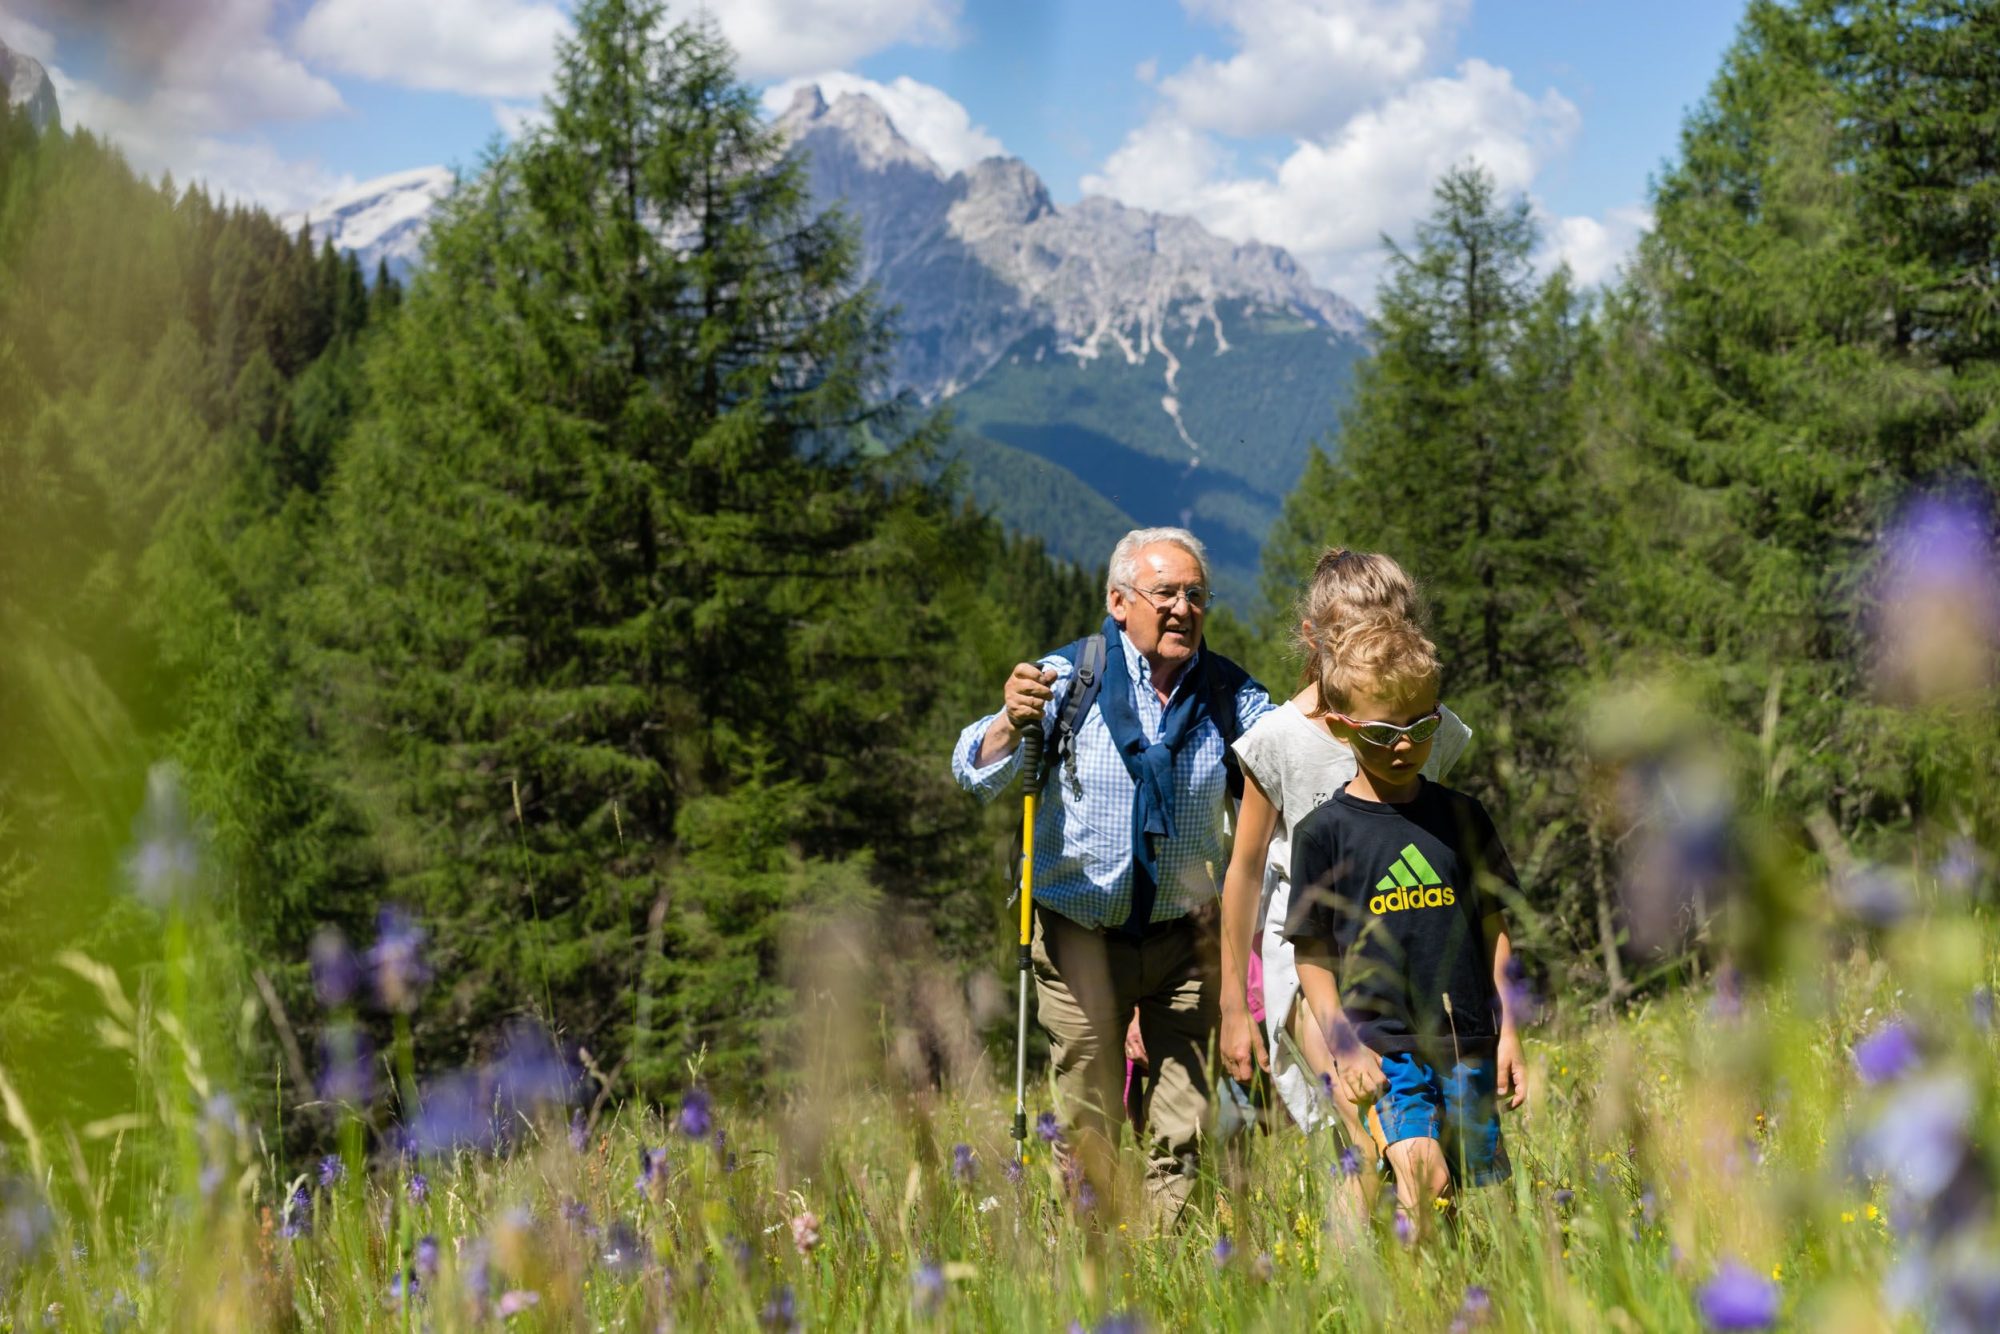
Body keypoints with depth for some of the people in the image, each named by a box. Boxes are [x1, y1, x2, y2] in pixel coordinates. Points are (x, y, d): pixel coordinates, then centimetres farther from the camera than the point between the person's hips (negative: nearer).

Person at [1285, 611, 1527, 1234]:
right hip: (1381, 1046, -3)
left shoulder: (1462, 817, 9)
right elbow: (1312, 954, 1)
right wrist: (1344, 1045, -8)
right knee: (1420, 1172, -22)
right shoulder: (1324, 831, -1)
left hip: (1468, 1043, 3)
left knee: (1474, 1189, 4)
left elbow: (1493, 929, 13)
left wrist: (1508, 1031, 8)